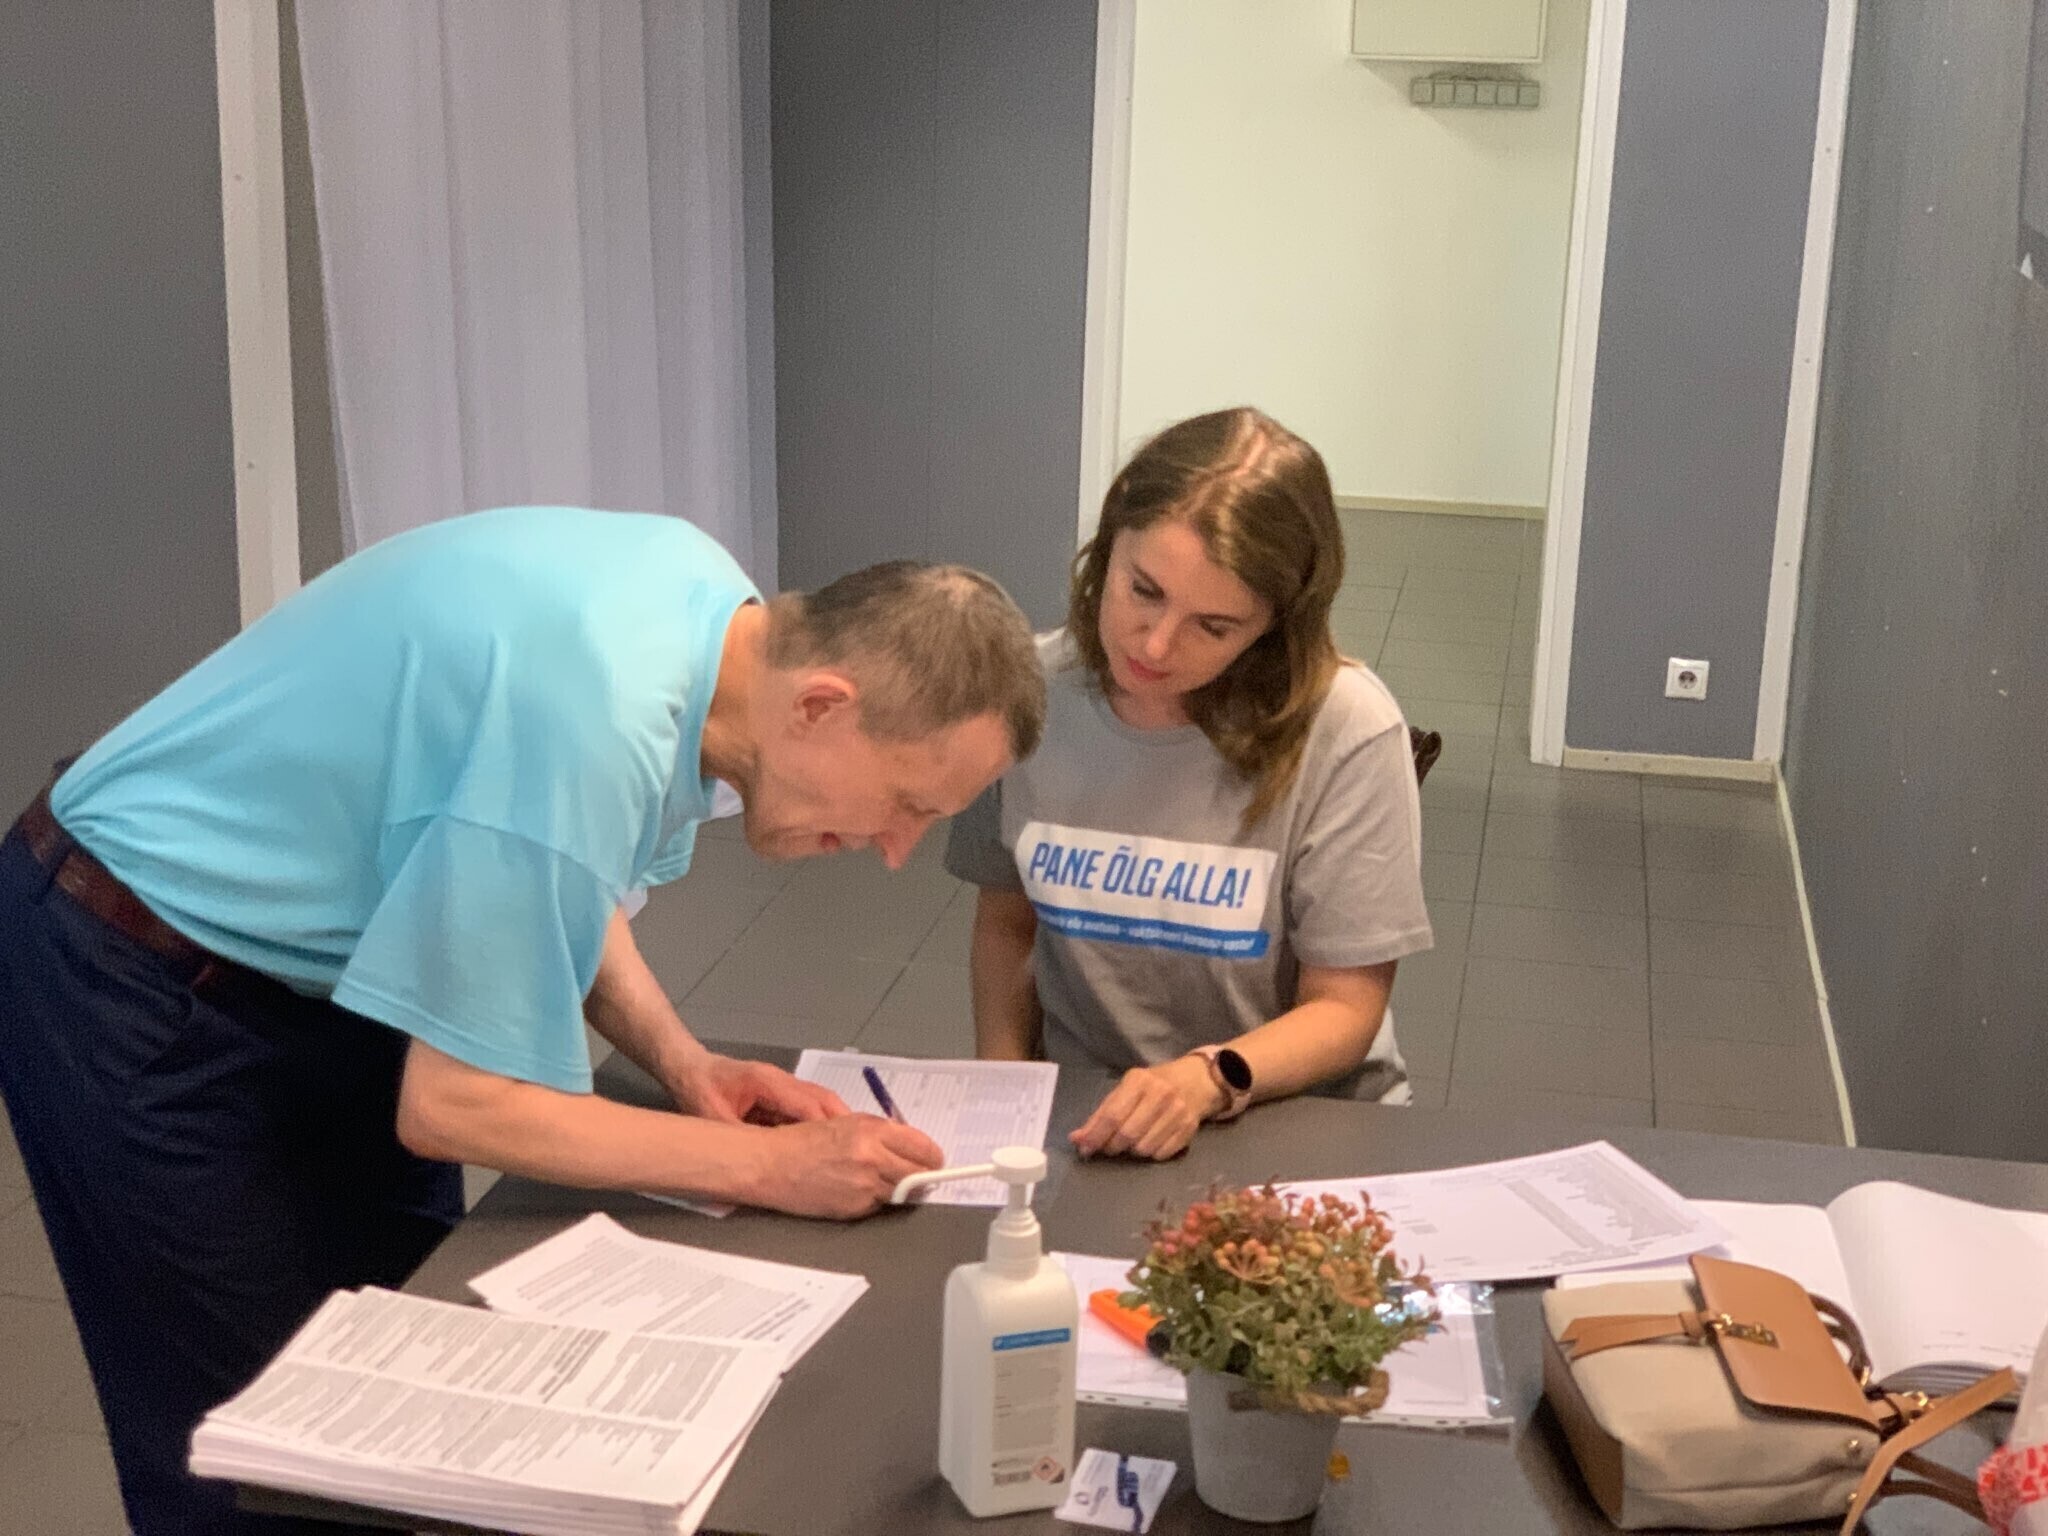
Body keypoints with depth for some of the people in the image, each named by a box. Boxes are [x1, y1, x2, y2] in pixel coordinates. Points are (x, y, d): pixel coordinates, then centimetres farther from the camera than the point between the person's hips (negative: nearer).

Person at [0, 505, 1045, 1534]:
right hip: (130, 979, -8)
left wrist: (679, 1060, -5)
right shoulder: (601, 713, -35)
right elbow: (453, 1103, -27)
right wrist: (765, 1166, -20)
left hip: (307, 958, 8)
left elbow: (549, 880, 9)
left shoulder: (715, 607, -8)